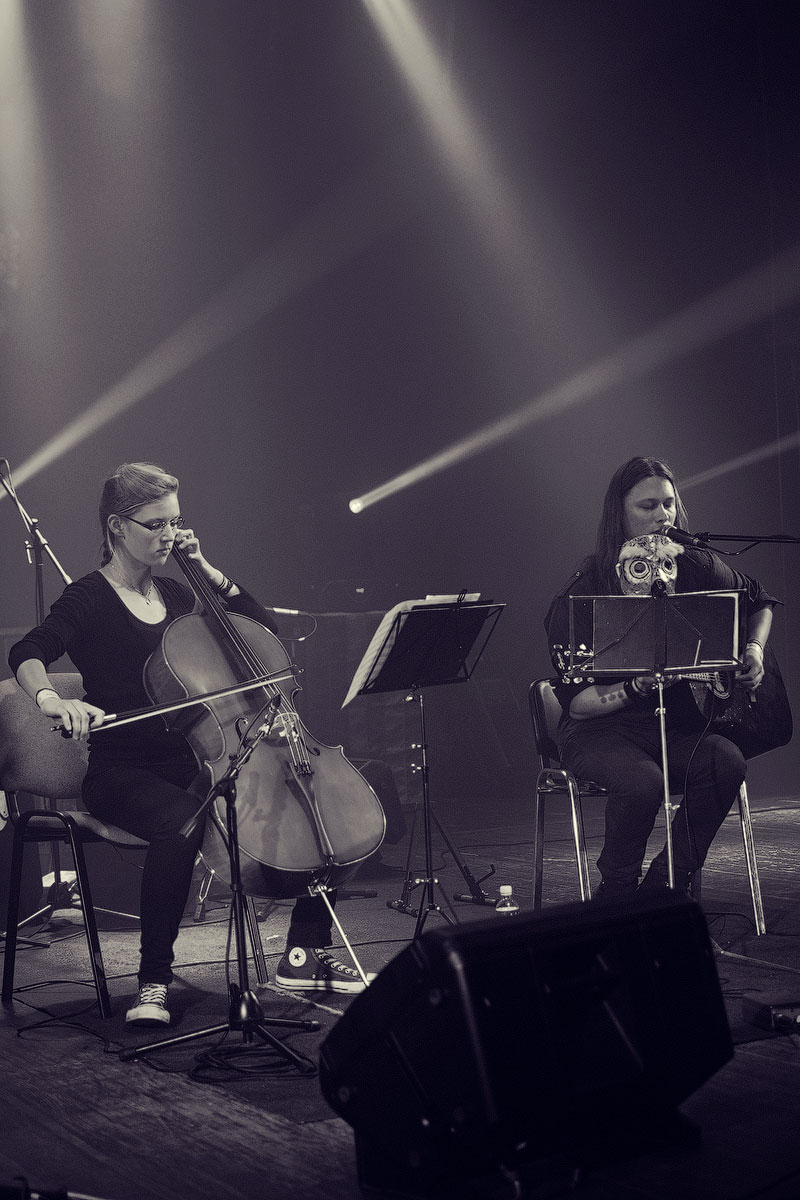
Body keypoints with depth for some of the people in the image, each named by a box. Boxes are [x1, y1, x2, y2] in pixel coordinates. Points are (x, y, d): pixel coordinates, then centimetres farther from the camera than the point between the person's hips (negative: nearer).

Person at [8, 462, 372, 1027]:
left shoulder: (175, 594, 14)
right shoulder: (88, 600, -3)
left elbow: (263, 625, 16)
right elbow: (28, 654, -21)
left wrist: (206, 568, 6)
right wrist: (51, 698, -43)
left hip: (191, 760, 6)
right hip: (123, 772, -6)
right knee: (182, 821, -40)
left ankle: (306, 952, 0)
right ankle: (154, 980, -25)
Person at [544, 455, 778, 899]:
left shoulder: (697, 569, 2)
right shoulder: (583, 593, -10)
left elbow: (760, 601, 25)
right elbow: (575, 703, -11)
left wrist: (755, 651, 6)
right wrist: (636, 688, -28)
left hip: (679, 722, 4)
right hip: (604, 729, -4)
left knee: (726, 761, -29)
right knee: (642, 782, -35)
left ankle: (663, 888, -10)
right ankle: (616, 895, -8)